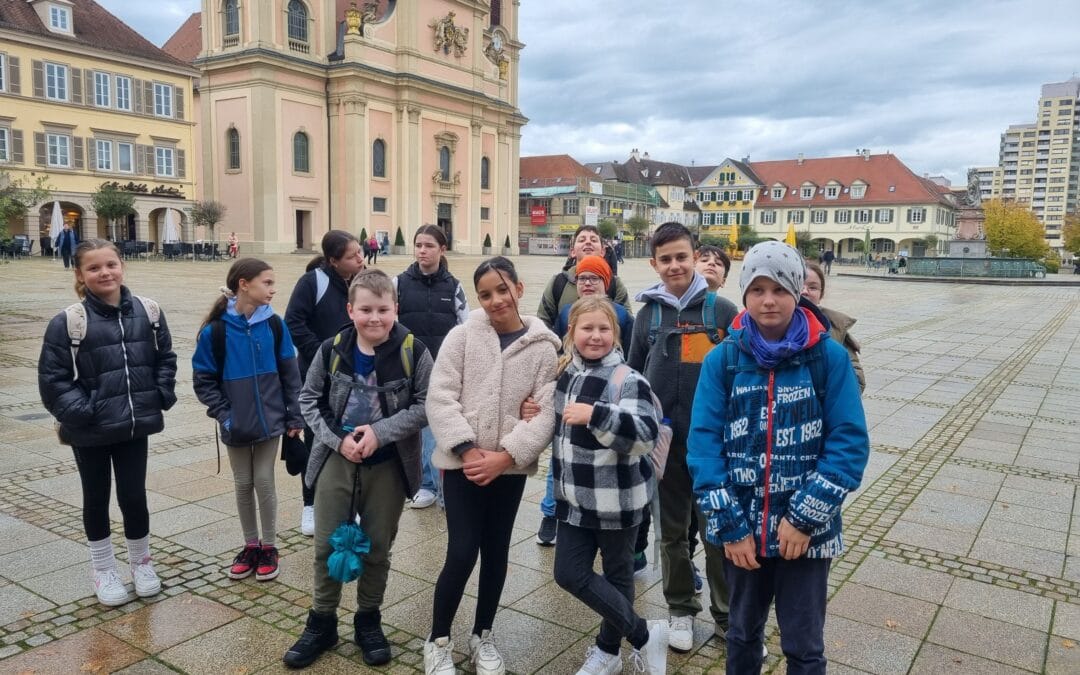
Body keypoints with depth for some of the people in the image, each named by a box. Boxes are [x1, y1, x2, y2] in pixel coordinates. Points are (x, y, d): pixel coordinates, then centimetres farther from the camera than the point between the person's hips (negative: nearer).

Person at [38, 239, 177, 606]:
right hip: (90, 431, -2)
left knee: (134, 495, 9)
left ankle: (141, 561, 33)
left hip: (134, 425, 2)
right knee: (96, 498, 15)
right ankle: (103, 569, 34)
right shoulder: (68, 322, -13)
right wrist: (80, 412, -15)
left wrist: (162, 397, -1)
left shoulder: (148, 312, -3)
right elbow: (52, 379, -9)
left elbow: (165, 359, 8)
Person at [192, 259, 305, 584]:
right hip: (236, 425, 0)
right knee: (243, 485, 13)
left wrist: (295, 416, -2)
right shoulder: (215, 330, -13)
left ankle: (269, 547, 22)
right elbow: (203, 380, -5)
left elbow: (289, 374, -1)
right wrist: (223, 414, -12)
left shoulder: (274, 325, -6)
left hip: (270, 421, 0)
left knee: (264, 482, 6)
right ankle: (250, 545, 29)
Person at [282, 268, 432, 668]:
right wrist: (336, 439, -12)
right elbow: (309, 399, 2)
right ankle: (321, 623, 31)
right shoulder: (332, 350, -8)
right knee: (327, 545, 11)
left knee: (377, 548, 13)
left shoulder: (413, 352, -13)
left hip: (388, 466, -1)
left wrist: (381, 432, -20)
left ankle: (368, 622, 34)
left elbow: (426, 406, -10)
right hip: (336, 460, 1)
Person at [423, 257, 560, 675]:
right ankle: (438, 641, 19)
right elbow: (440, 397, -7)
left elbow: (546, 412, -6)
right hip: (462, 462, -1)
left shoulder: (543, 348, -2)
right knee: (462, 552, -3)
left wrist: (506, 455, -16)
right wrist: (467, 449, -16)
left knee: (496, 551, 13)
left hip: (510, 466, 2)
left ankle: (482, 636, 34)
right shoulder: (462, 335, -3)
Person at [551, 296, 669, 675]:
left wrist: (595, 415, -35)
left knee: (617, 574, 9)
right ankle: (643, 634, 22)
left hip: (618, 499, -7)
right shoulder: (564, 373, 5)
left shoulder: (628, 380, -16)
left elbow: (647, 435, -29)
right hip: (575, 496, 7)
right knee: (569, 574, 6)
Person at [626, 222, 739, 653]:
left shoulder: (722, 310, -4)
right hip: (664, 442, 2)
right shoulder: (648, 314, 2)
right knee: (672, 532, 14)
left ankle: (726, 614, 27)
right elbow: (633, 379, 9)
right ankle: (681, 610, 32)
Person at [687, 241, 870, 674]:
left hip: (806, 530, -1)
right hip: (743, 527, 1)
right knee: (743, 633, 22)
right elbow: (704, 441, -8)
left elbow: (850, 442, -11)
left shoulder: (830, 357, -8)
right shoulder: (723, 359, -5)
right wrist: (729, 524, -13)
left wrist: (805, 517, -16)